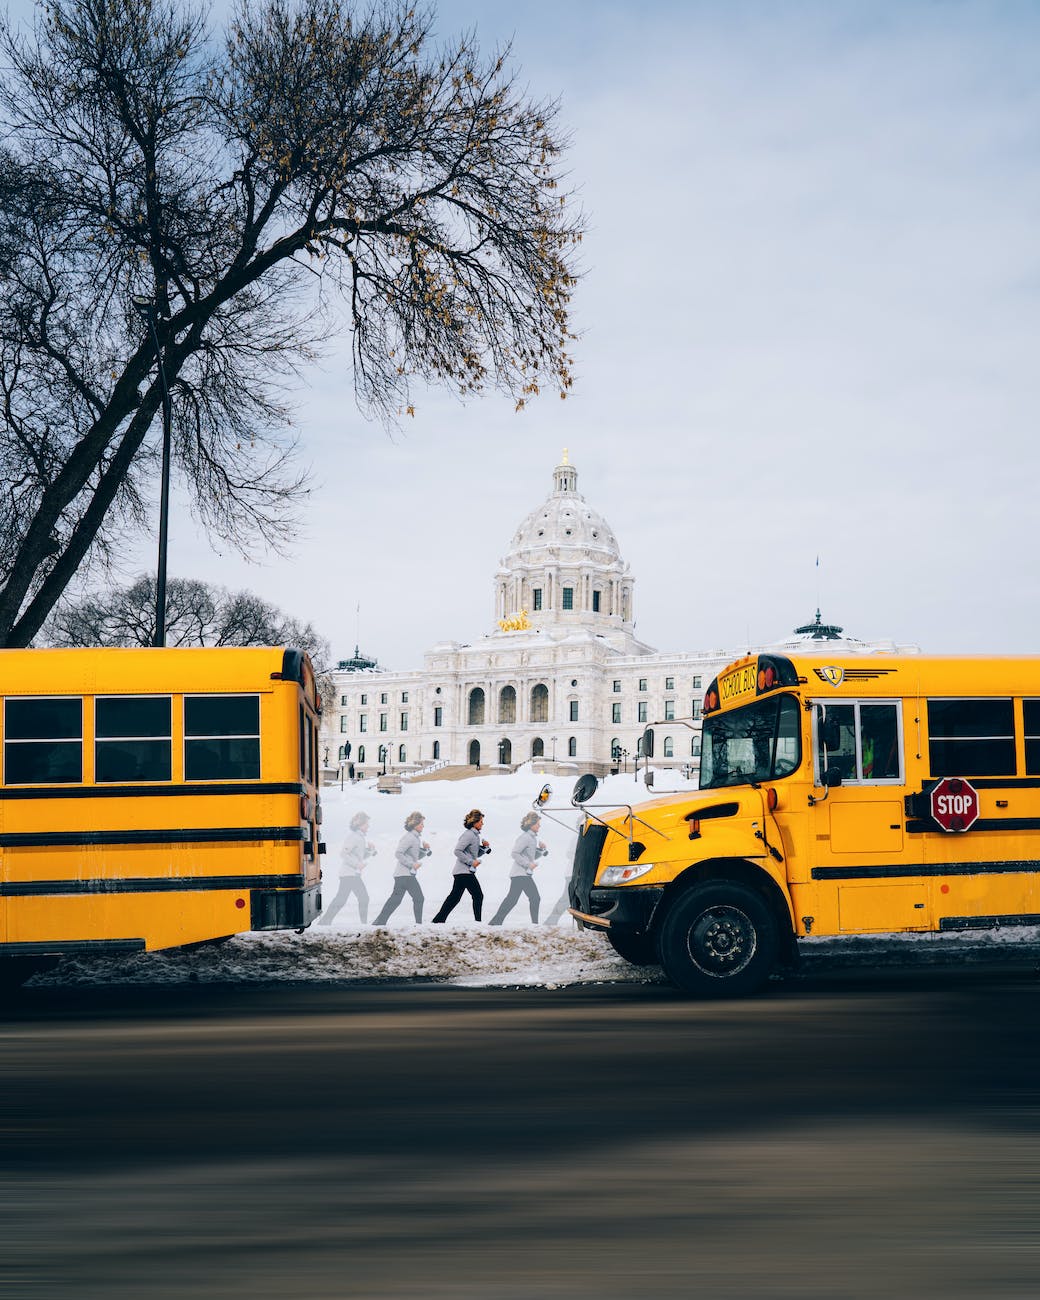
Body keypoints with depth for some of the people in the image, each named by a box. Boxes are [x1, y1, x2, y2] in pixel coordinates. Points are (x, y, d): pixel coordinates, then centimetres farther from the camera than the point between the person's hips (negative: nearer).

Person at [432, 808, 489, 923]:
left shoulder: (475, 835, 17)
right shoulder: (468, 834, -14)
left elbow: (476, 854, 23)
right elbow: (457, 851, -21)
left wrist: (484, 847, 6)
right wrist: (471, 862, -20)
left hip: (461, 871, 10)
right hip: (465, 871, -10)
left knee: (455, 896, 10)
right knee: (478, 895, -4)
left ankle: (438, 920, 11)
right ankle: (477, 921, 1)